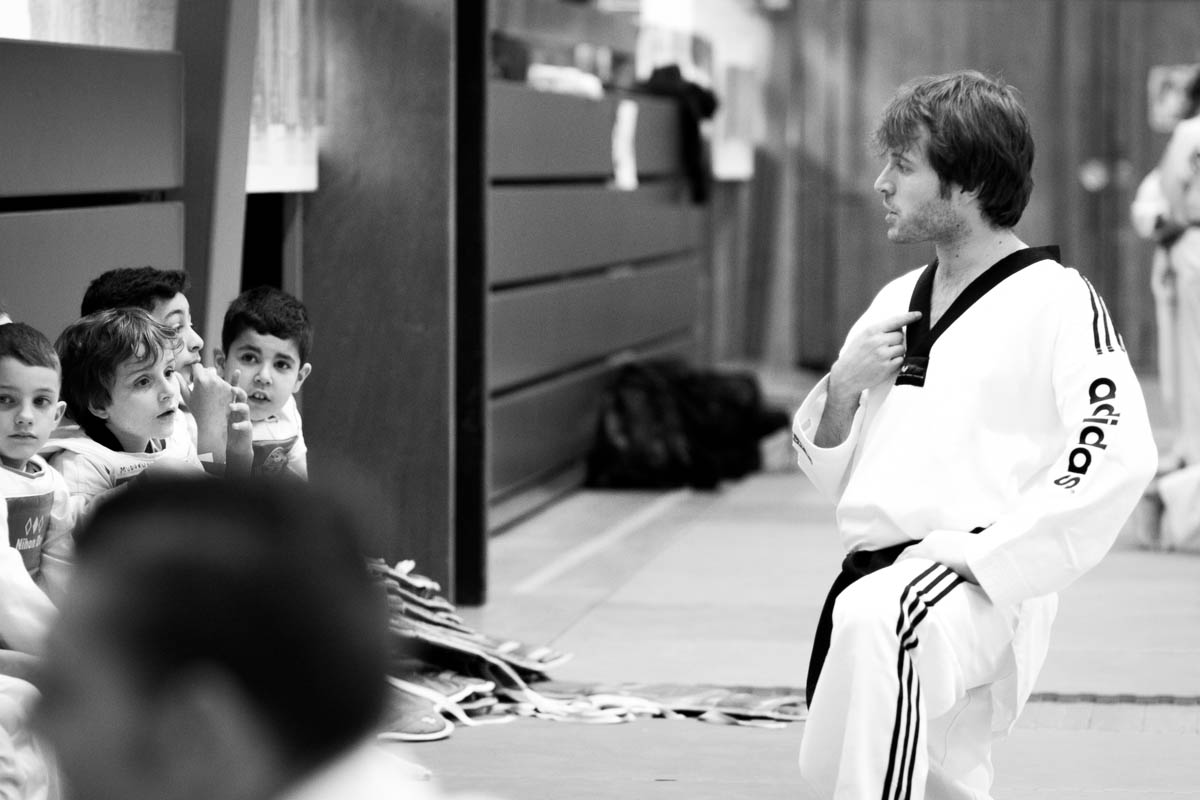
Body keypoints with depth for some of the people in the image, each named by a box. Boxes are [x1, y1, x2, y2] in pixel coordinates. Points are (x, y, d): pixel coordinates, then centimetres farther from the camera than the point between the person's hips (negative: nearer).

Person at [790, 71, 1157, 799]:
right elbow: (833, 473, 23)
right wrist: (843, 389, 2)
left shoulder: (1057, 301, -5)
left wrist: (986, 549, -20)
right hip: (879, 582, 8)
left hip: (980, 587, -8)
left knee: (880, 623, -38)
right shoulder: (897, 302, 17)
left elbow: (1118, 454, -17)